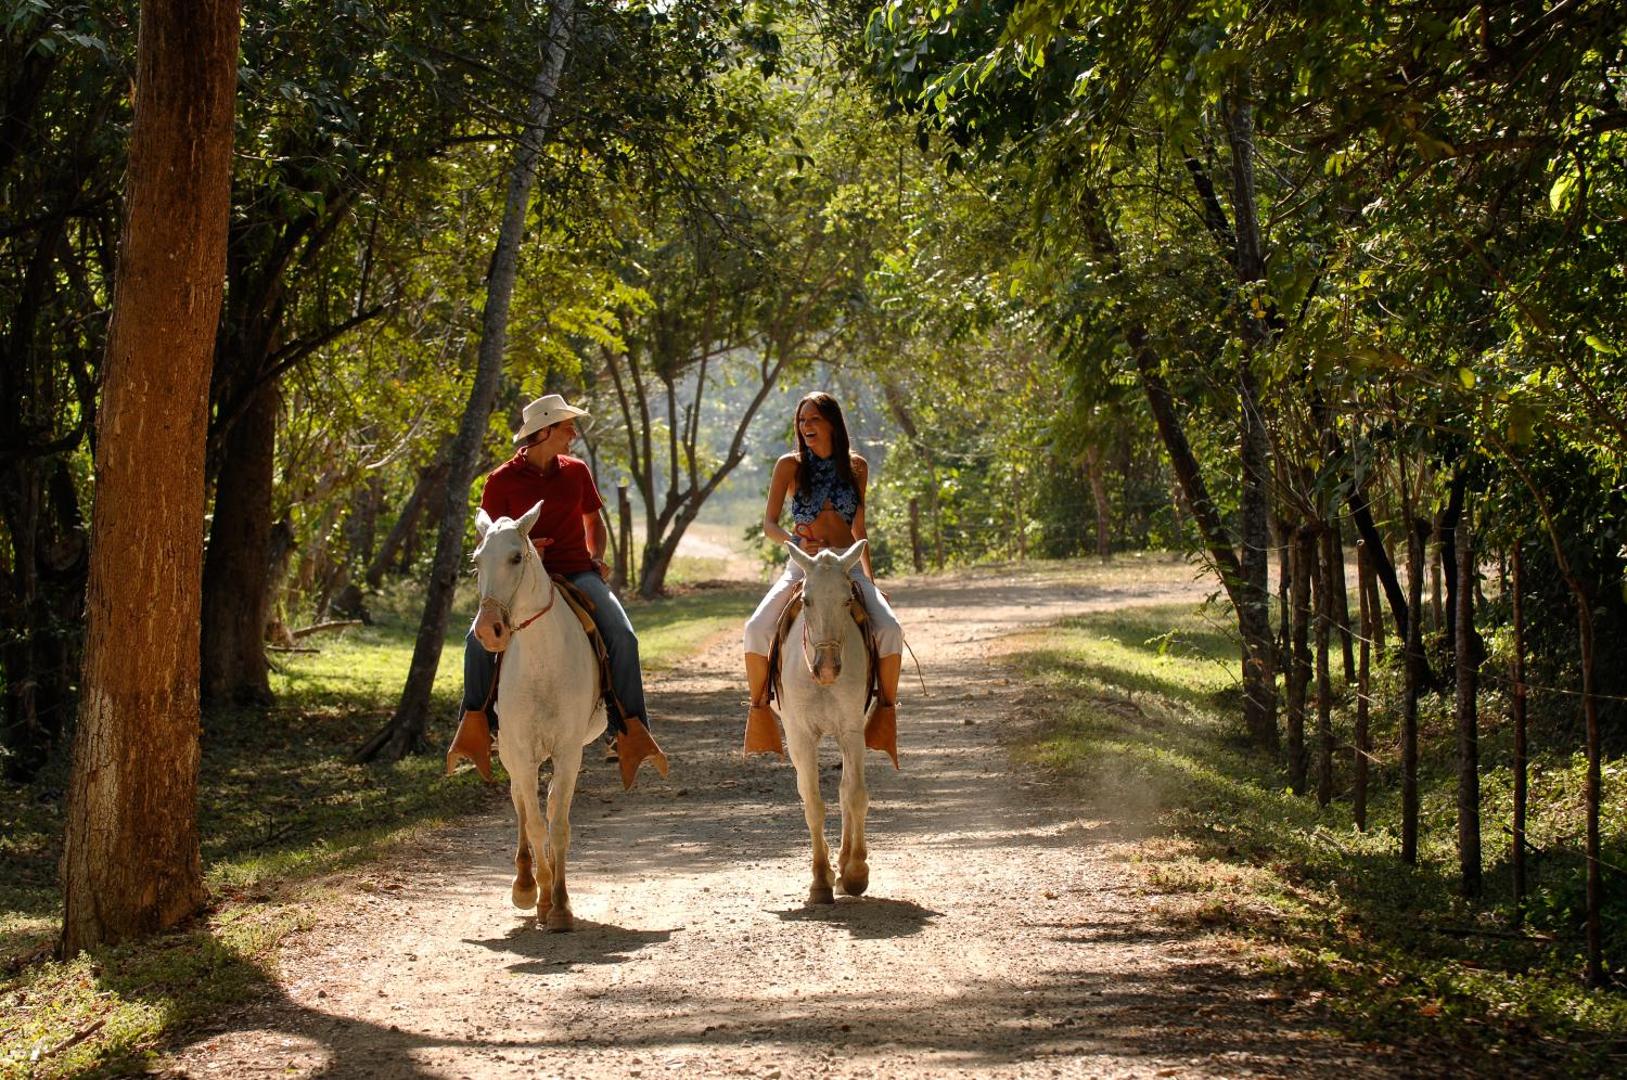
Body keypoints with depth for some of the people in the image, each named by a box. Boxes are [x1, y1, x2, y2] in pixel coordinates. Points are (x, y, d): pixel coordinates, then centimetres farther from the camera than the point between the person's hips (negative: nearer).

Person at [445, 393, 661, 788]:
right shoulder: (502, 481, -1)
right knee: (478, 640, -25)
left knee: (623, 636, -23)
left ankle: (628, 727, -17)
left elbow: (594, 521, 24)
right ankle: (476, 723, -9)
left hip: (578, 574, 2)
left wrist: (597, 556, 5)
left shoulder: (576, 472, 9)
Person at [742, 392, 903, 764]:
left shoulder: (856, 467, 7)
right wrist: (796, 542, -24)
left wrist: (871, 580, 14)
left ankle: (886, 707, -5)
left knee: (890, 628, -25)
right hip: (802, 565, -1)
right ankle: (759, 706, -6)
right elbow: (769, 524, -3)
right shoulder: (790, 465, 0)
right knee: (757, 629, -26)